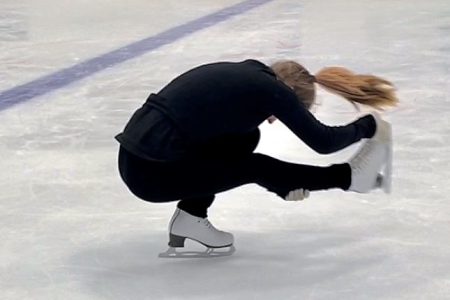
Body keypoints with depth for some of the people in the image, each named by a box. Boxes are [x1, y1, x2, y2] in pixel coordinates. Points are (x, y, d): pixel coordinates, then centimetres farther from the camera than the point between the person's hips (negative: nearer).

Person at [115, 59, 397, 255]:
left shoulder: (242, 75, 17)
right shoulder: (268, 87, -6)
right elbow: (322, 141, -1)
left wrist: (283, 182, 29)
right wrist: (368, 126, 15)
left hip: (136, 156, 8)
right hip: (152, 172, -8)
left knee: (243, 139, 18)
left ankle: (191, 215, 18)